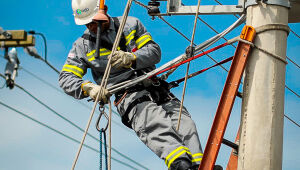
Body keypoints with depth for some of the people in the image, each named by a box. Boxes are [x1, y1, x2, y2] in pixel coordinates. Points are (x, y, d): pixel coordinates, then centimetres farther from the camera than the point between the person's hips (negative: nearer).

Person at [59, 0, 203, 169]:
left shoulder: (130, 24, 16)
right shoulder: (82, 45, 15)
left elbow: (154, 51, 6)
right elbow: (66, 78, 8)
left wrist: (131, 58, -17)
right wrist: (88, 87, -15)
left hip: (154, 86, 3)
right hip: (128, 95, -3)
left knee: (183, 122, -25)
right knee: (154, 123, -36)